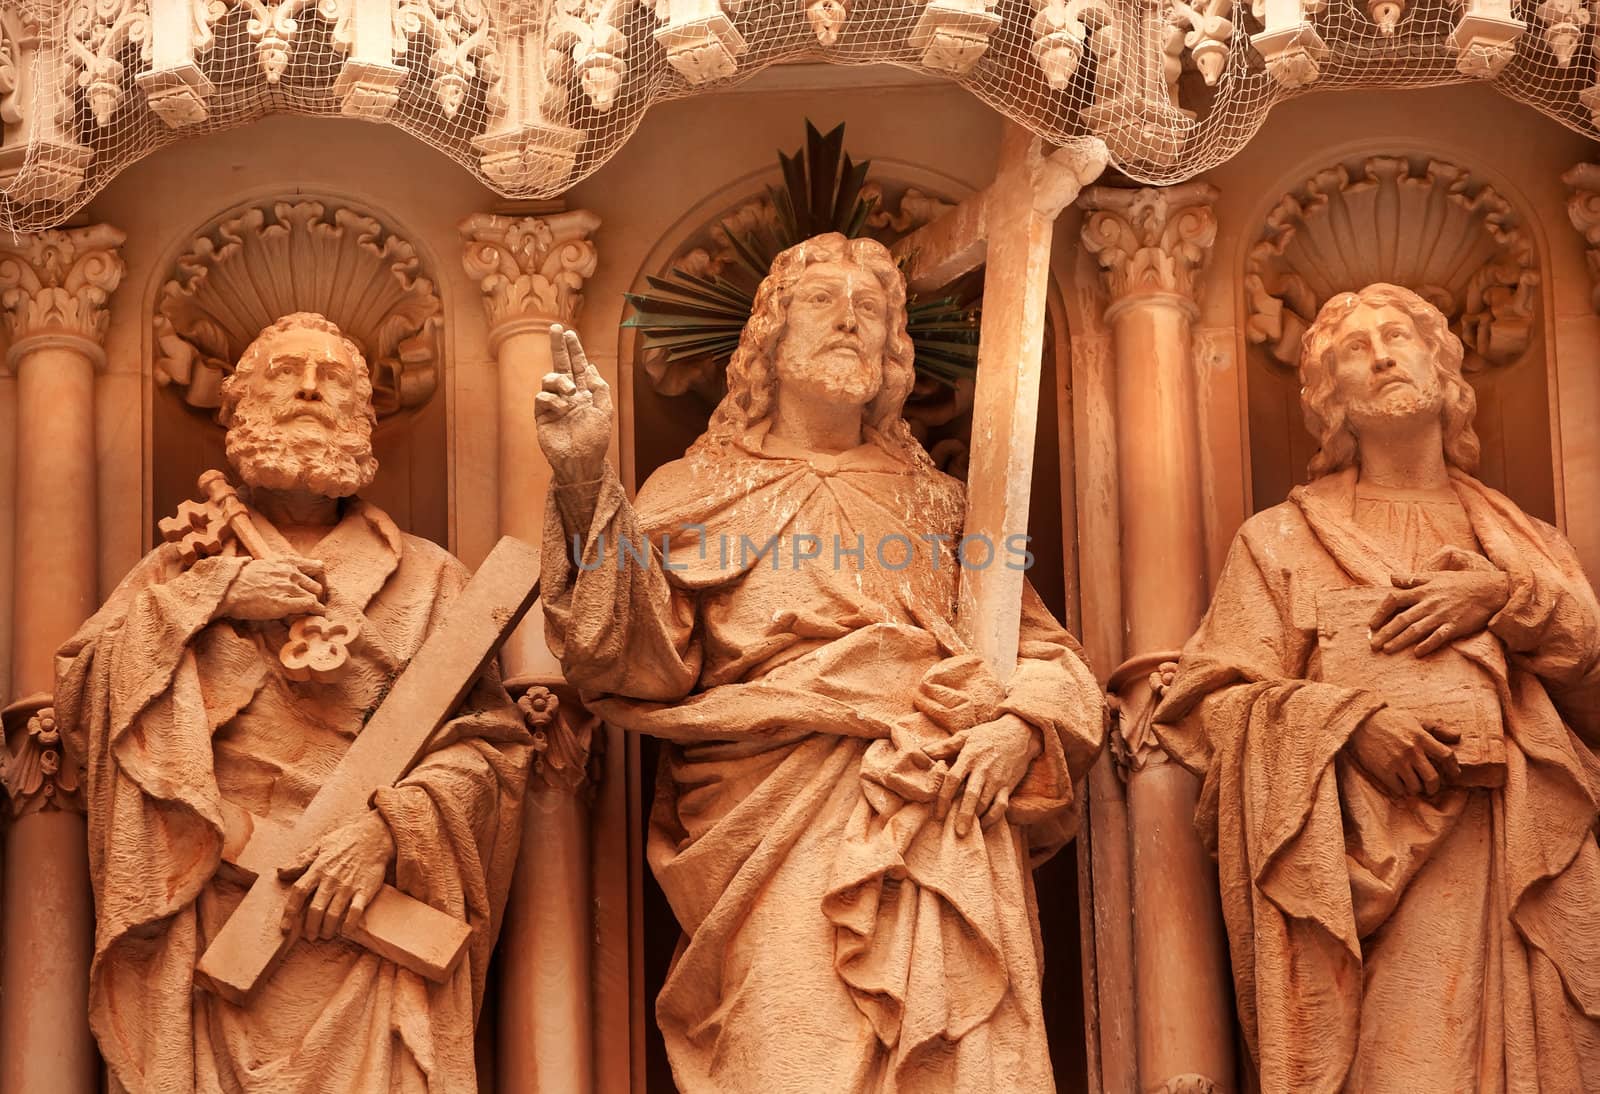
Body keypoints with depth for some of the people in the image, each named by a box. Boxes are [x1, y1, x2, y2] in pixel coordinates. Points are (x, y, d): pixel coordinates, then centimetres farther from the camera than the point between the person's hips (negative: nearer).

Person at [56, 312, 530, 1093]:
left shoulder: (427, 579, 11)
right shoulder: (182, 569, 16)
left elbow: (491, 740, 1)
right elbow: (75, 695, 3)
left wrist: (390, 825, -15)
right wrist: (207, 596, -6)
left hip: (367, 927, -1)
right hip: (203, 931, 1)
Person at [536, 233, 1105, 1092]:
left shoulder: (936, 505, 22)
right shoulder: (699, 493, 14)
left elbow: (1050, 657, 19)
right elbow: (643, 663, -2)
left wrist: (1019, 725, -4)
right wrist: (585, 486, -15)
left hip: (950, 825, 3)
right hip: (781, 843, -2)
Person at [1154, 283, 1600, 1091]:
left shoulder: (1525, 545, 23)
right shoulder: (1282, 540, 16)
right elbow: (1209, 701, 4)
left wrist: (1511, 600, -2)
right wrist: (1347, 719, -12)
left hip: (1528, 869, 2)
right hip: (1368, 867, -2)